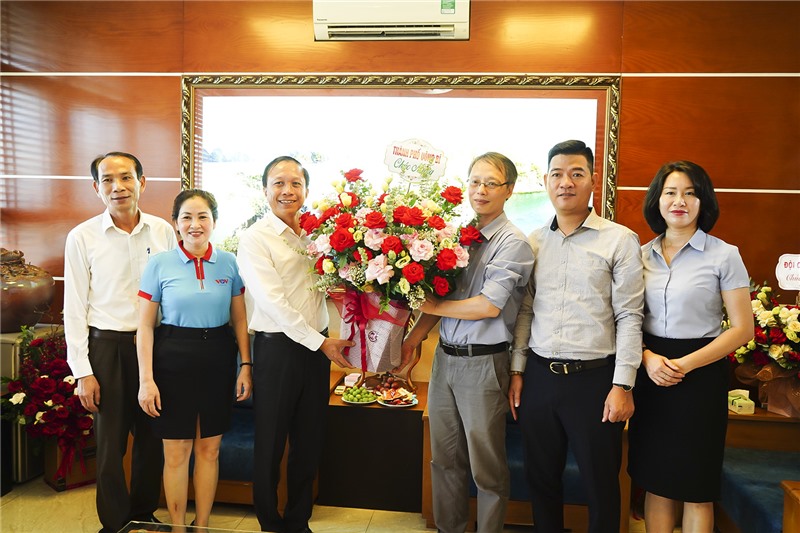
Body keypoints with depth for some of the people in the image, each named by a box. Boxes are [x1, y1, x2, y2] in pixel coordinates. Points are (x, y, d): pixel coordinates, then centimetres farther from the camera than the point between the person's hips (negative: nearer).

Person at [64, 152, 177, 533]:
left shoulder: (163, 231, 1)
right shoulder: (82, 237, -4)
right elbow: (75, 307, -3)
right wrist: (83, 371, -5)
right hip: (107, 347, -2)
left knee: (152, 436, 13)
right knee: (110, 441, 9)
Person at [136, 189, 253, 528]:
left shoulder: (229, 263, 2)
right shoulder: (160, 264, -3)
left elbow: (240, 320, 7)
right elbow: (145, 326, -2)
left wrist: (245, 366, 0)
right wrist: (146, 379, -7)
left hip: (218, 360, 2)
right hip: (174, 360, -2)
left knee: (209, 449, 11)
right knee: (176, 452, 8)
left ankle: (202, 524, 29)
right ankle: (177, 526, 27)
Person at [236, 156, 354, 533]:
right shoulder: (254, 240, -6)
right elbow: (273, 301, -14)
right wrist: (320, 342, -14)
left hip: (319, 346, 5)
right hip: (277, 348, -5)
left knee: (310, 442, 15)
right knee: (270, 444, 9)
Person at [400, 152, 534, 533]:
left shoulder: (513, 243, -10)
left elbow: (488, 306, -17)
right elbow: (437, 295, 10)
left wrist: (432, 307, -8)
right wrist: (411, 341, 4)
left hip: (483, 363, -6)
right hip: (444, 357, 6)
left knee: (486, 465, 9)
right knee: (444, 457, 17)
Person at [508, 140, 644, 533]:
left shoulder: (620, 240, -3)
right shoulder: (533, 243, 8)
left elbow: (629, 317, -6)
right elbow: (525, 310, 9)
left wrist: (622, 385, -10)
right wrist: (517, 371, 6)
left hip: (594, 378, -3)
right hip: (539, 377, 4)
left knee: (601, 485, 10)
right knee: (541, 478, 16)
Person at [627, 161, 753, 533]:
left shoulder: (724, 255, -6)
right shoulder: (641, 255, 5)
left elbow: (742, 328, -7)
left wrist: (686, 364, -17)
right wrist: (647, 358, -11)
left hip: (701, 375, -3)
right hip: (650, 373, 3)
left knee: (695, 487, 9)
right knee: (654, 479, 12)